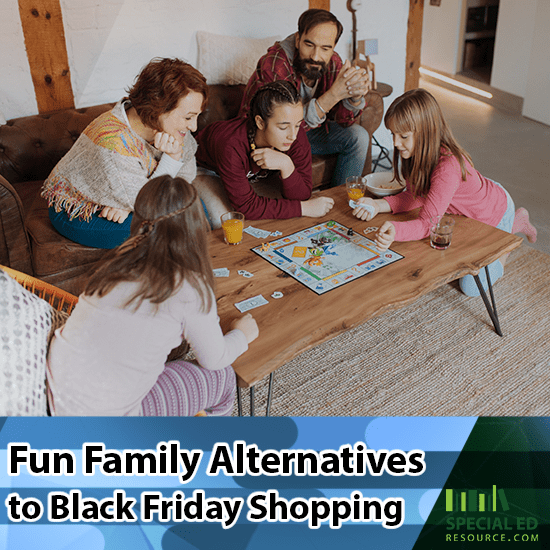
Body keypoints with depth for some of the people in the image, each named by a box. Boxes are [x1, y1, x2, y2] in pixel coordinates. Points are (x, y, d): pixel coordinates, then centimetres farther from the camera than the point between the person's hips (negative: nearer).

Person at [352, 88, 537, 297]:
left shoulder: (448, 167, -44)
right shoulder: (416, 152, -20)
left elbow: (427, 223, -46)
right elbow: (415, 195, -14)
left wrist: (395, 231, -66)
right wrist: (378, 205, -30)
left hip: (496, 211, -7)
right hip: (467, 210, 7)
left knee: (471, 286, -3)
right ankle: (517, 221, 40)